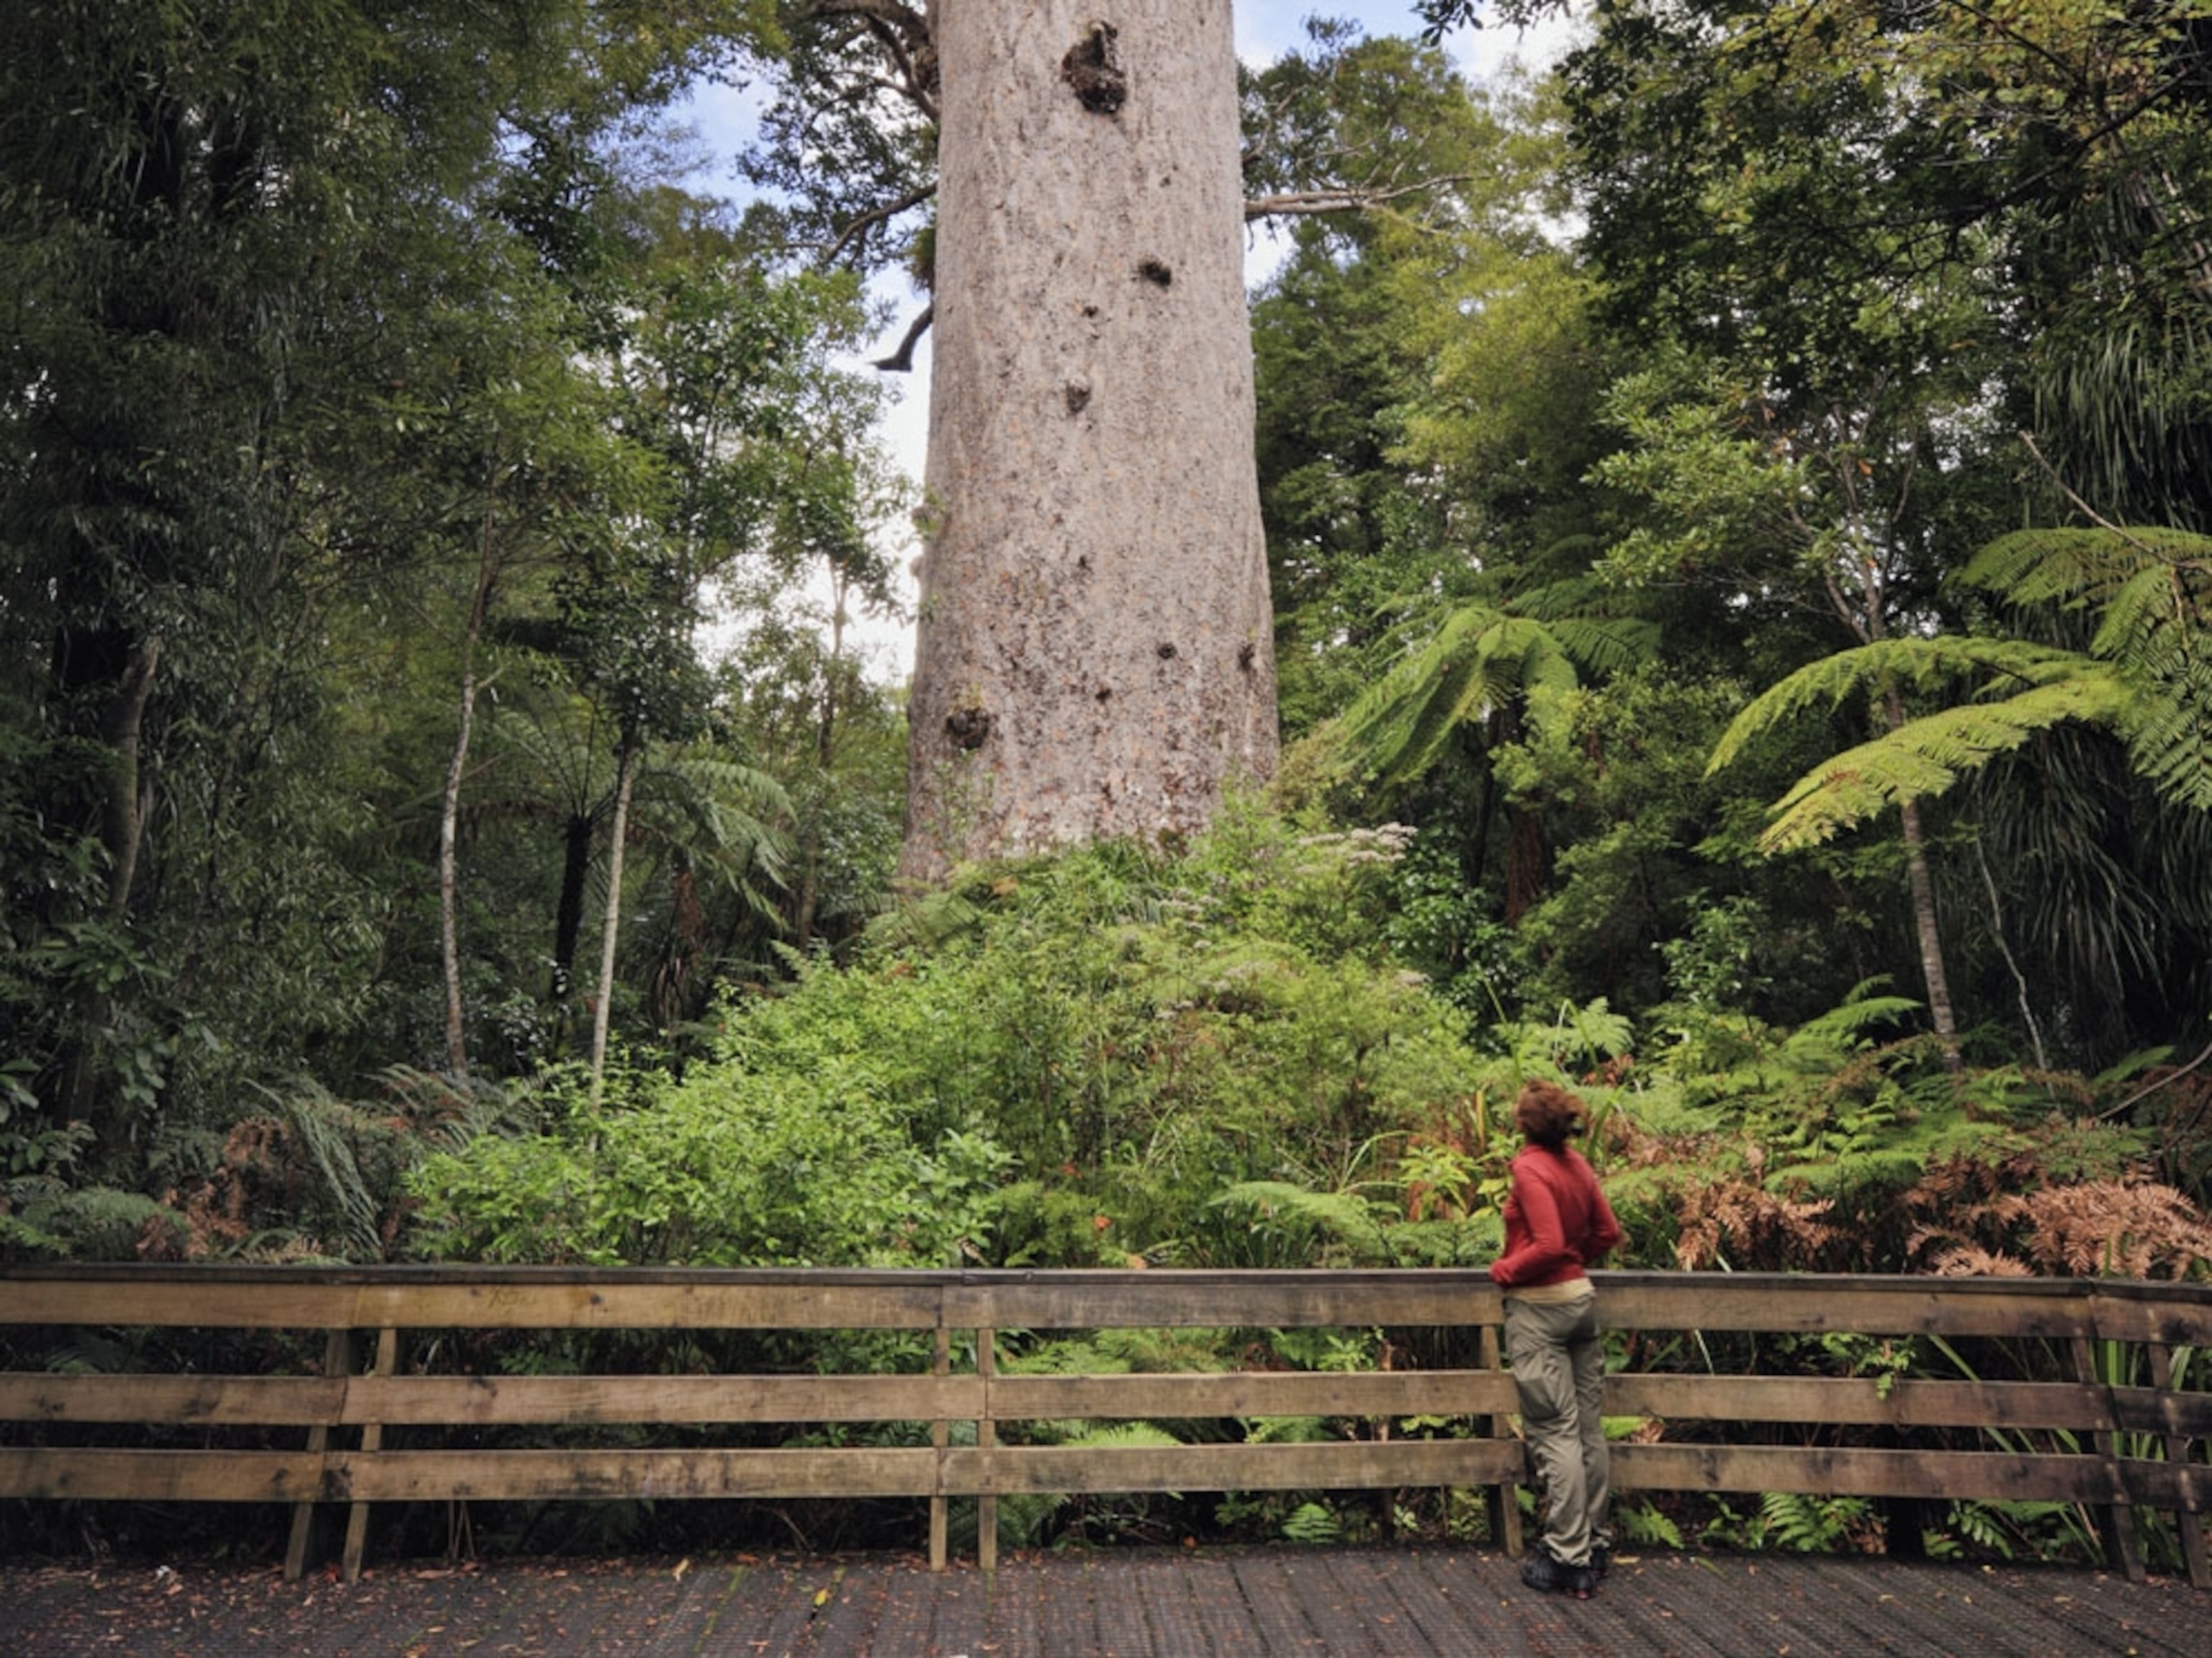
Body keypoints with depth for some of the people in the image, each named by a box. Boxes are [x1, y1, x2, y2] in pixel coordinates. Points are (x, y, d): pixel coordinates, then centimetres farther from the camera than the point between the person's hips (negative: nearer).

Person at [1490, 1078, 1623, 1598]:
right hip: (1581, 1297, 8)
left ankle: (1568, 1558, 3)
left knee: (1554, 1434, -2)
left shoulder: (1530, 1169, -18)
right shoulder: (1576, 1164, 4)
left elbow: (1549, 1245, -23)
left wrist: (1504, 1271, -10)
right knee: (1589, 1429, 13)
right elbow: (1607, 1232, 11)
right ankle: (1596, 1544, 23)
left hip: (1539, 1309, -8)